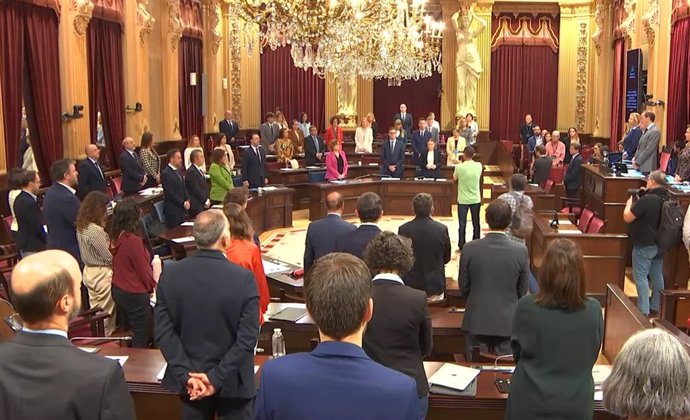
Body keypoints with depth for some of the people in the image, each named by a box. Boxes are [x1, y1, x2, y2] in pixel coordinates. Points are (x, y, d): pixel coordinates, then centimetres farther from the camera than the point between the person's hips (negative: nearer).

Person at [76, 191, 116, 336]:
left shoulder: (81, 227, 1)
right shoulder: (96, 231, -26)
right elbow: (109, 258, -21)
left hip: (88, 271, 9)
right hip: (102, 274, -9)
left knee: (95, 311, 21)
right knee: (107, 313, 7)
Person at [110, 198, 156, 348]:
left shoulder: (115, 237, -2)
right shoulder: (133, 240, -24)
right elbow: (144, 271, -15)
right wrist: (154, 286, 4)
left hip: (117, 290, 8)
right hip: (134, 294, -8)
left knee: (135, 331, 22)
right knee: (142, 337, 6)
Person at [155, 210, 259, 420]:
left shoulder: (169, 275, -10)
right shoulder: (244, 279, -18)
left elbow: (163, 331, -9)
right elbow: (247, 338, -19)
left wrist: (186, 375, -10)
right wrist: (217, 377, -14)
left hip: (190, 378, 3)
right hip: (232, 381, -2)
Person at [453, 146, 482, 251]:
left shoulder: (459, 167, -15)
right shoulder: (479, 166, -8)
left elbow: (454, 179, 2)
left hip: (463, 200, -2)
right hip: (476, 199, 2)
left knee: (462, 224, 7)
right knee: (476, 223, 14)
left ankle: (462, 245, 11)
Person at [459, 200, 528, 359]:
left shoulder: (470, 249, -12)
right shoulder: (521, 251, -12)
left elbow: (463, 288, -1)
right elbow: (522, 291, -1)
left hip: (476, 321, 0)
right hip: (508, 322, 0)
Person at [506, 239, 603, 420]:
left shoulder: (527, 307, -18)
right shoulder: (593, 310, -13)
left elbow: (517, 353, -1)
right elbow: (592, 356, 3)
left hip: (530, 405, -2)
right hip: (577, 405, 2)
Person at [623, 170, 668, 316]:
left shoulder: (647, 199, -24)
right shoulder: (667, 199, 2)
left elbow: (627, 218, -18)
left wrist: (630, 203, -2)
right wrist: (638, 202, 8)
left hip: (644, 245, -8)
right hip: (660, 244, 8)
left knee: (641, 276, 0)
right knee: (657, 275, 16)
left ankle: (643, 309, 2)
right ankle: (656, 306, 26)